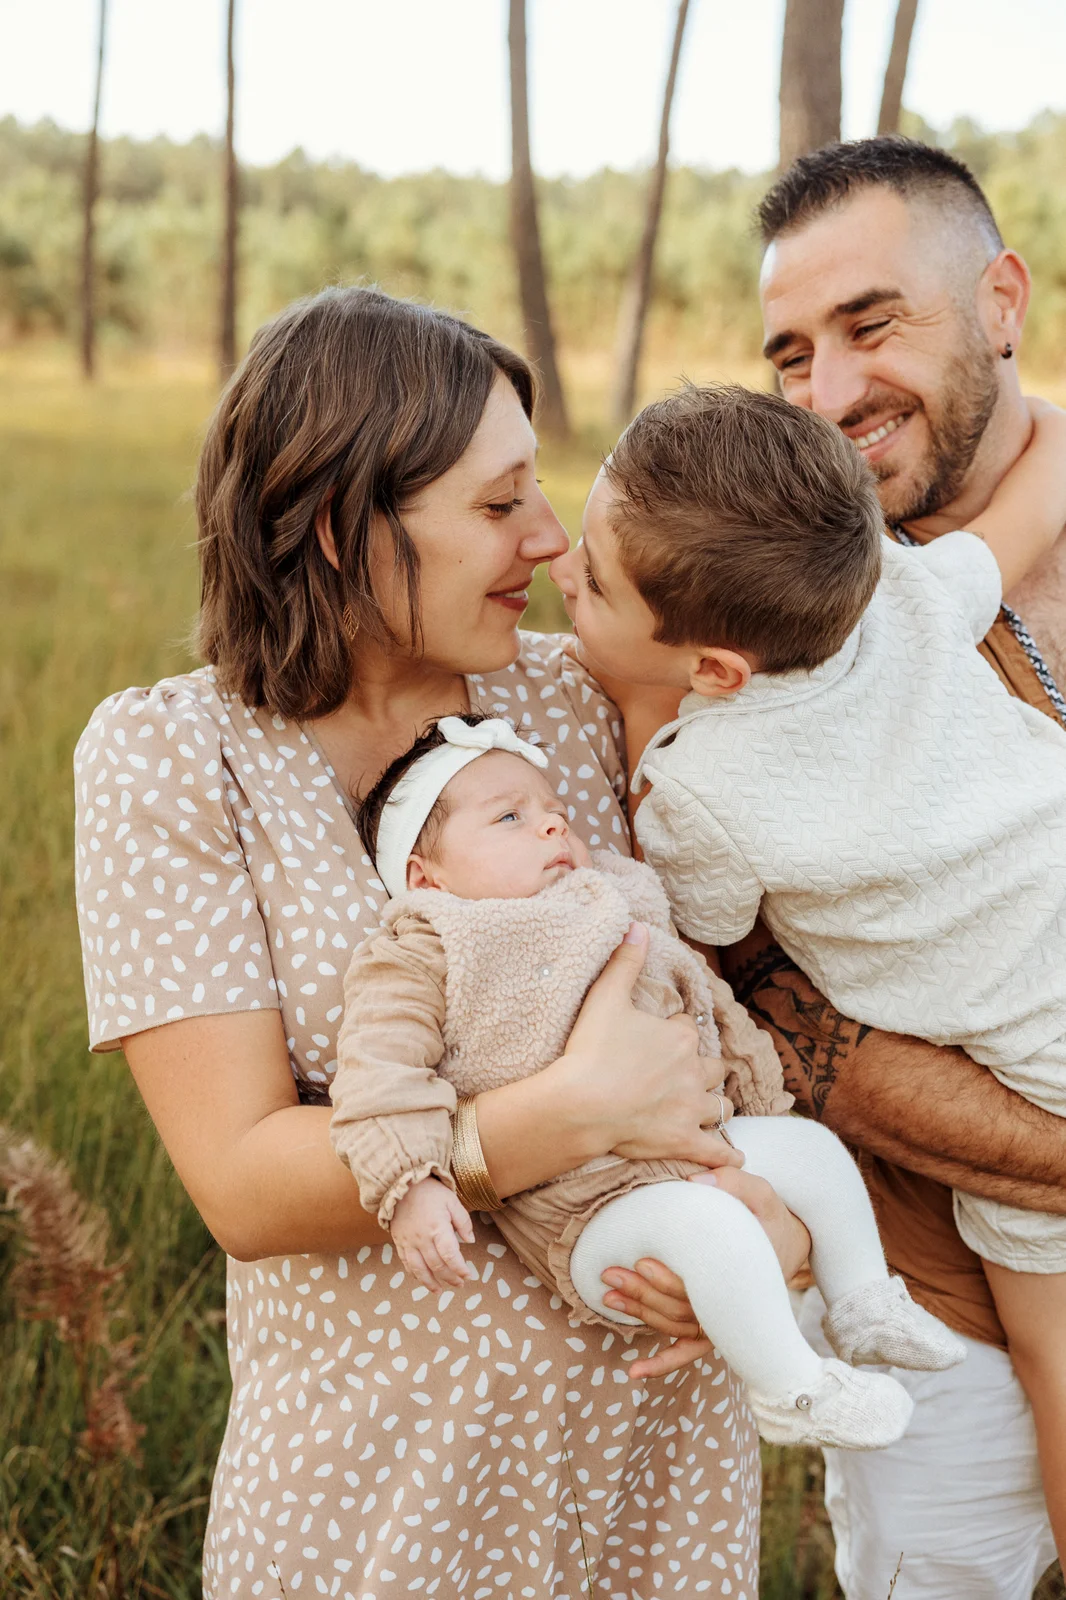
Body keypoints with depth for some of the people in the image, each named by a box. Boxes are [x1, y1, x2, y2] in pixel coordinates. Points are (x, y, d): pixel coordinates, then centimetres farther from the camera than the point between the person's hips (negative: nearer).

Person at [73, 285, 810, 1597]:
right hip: (384, 1459, -4)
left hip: (654, 1399, 4)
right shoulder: (168, 756, -14)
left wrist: (779, 1206, -13)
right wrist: (580, 1108, -26)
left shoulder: (570, 696, -3)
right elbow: (243, 1184, -19)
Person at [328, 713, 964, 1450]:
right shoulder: (423, 955, -9)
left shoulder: (618, 916, 16)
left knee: (813, 1147, 8)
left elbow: (709, 1006, 26)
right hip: (583, 1208, -8)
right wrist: (412, 1186, -31)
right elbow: (382, 1071, -19)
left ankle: (865, 1307, 25)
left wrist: (764, 1102, 26)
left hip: (689, 1143, 8)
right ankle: (790, 1391, -14)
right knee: (705, 1222, -31)